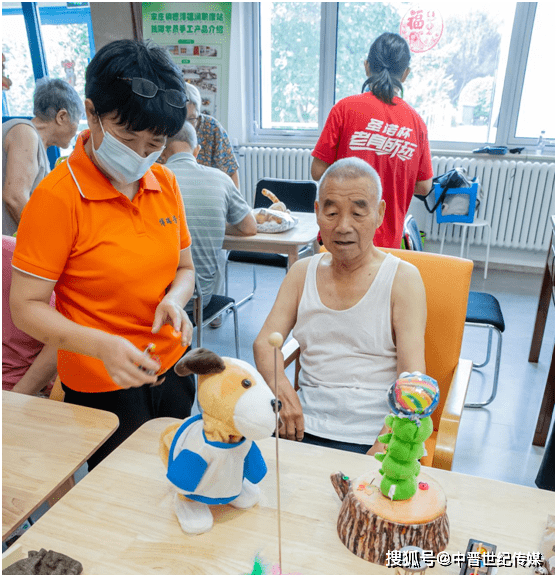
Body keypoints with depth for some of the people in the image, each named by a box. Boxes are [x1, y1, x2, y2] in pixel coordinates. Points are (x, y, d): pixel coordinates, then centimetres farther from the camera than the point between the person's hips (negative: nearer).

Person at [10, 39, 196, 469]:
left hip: (173, 368, 5)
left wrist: (173, 300, -13)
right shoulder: (58, 196, -18)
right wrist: (102, 345, -30)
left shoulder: (165, 183, -1)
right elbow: (26, 307, -15)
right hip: (102, 386, -5)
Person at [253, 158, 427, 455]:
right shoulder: (302, 272, 9)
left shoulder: (403, 279, -4)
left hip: (372, 438, -2)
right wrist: (281, 389, -15)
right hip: (303, 425, 3)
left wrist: (383, 448, -24)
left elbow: (411, 378, -11)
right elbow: (264, 342, 6)